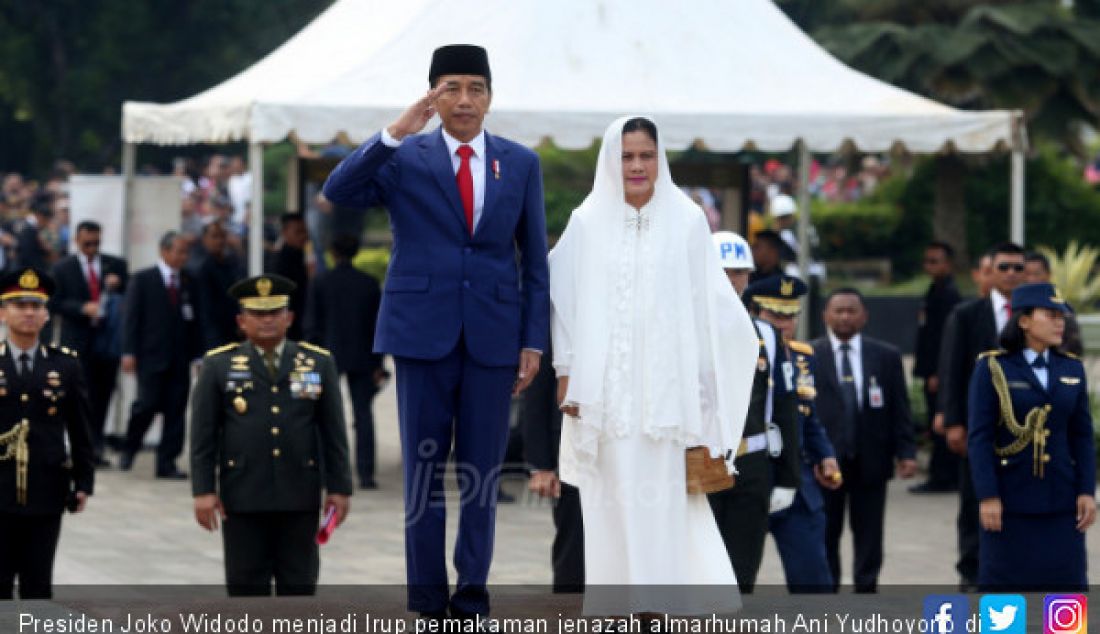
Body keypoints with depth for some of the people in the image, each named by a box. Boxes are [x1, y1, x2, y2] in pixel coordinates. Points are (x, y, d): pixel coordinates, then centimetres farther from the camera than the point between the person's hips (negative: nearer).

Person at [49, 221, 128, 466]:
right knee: (82, 396, -8)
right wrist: (82, 308, -17)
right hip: (78, 342, -3)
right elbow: (55, 303, -2)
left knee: (102, 396, 5)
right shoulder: (63, 268, 4)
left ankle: (96, 448, 13)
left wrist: (118, 285, -12)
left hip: (108, 340, 3)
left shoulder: (116, 265, 10)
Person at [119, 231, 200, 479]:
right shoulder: (143, 280, 1)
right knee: (148, 403, -9)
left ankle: (167, 463, 5)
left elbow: (193, 320, 11)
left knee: (176, 410, 0)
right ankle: (129, 448, 16)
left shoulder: (188, 282, 11)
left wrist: (196, 354, 5)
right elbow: (131, 317, -2)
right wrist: (129, 352, -10)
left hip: (180, 360, 4)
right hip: (151, 357, -4)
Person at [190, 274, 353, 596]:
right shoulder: (219, 365, 4)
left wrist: (339, 487, 3)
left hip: (300, 496, 1)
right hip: (243, 496, -1)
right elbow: (203, 434, 1)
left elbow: (333, 432, 7)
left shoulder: (319, 363, 7)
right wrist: (203, 490, -5)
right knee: (247, 584, 3)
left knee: (299, 585, 5)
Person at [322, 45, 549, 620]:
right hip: (423, 333, -1)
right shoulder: (404, 159, 3)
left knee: (482, 473, 4)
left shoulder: (520, 164, 7)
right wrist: (395, 134, -21)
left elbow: (535, 261, 8)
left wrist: (534, 341, 2)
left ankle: (472, 598, 11)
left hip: (493, 336, 1)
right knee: (424, 471, 2)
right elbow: (337, 192, -14)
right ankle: (428, 602, 8)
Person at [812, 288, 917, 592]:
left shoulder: (886, 356, 7)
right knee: (824, 535, 5)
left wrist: (906, 451, -4)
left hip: (871, 461, 1)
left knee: (869, 536, 5)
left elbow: (900, 408, 5)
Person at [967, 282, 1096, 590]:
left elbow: (1082, 435, 9)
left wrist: (1087, 491, 1)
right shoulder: (992, 368, -4)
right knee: (1004, 582, 1)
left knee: (1067, 583, 1)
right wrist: (987, 496, -14)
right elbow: (978, 437, -7)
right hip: (1010, 500, -3)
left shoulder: (1072, 369, 8)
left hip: (1061, 501, 4)